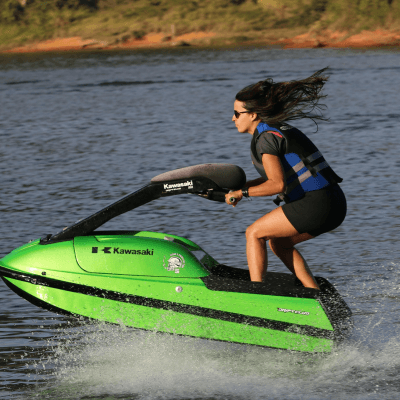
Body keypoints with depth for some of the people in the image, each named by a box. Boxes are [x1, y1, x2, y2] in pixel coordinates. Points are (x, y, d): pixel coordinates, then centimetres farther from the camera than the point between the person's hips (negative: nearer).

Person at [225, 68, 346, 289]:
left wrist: (242, 193, -10)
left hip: (315, 203, -9)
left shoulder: (266, 138, -10)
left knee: (254, 233, 0)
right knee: (278, 242, 22)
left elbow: (277, 184, -21)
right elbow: (278, 175, 29)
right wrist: (240, 187, 22)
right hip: (335, 204, 9)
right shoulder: (278, 130, 19)